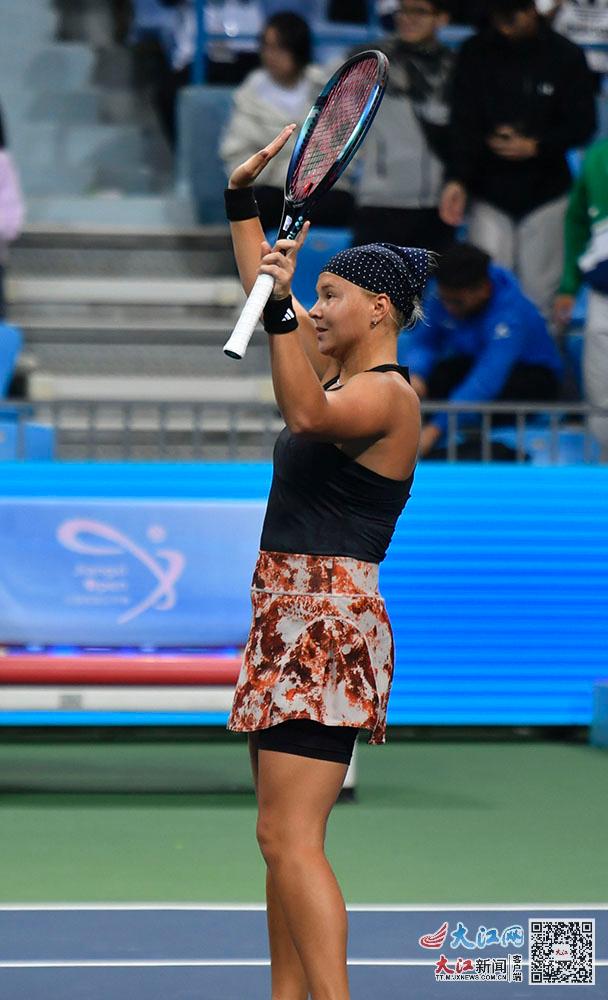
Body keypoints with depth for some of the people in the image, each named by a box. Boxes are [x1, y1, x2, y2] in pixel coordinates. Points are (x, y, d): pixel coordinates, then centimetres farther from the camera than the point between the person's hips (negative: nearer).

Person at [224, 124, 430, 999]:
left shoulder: (388, 393, -12)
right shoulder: (338, 368, 15)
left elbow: (308, 413, -34)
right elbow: (266, 290, 28)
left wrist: (279, 305, -40)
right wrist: (243, 200, 22)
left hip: (329, 624, -10)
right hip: (291, 621, 10)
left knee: (289, 838, -17)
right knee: (284, 839, 10)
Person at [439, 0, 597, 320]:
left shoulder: (565, 56, -2)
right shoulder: (475, 53, 0)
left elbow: (583, 125, 0)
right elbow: (463, 123, -6)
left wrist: (535, 147, -14)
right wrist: (457, 179, -18)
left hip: (545, 196, 0)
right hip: (488, 197, 1)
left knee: (540, 292, 2)